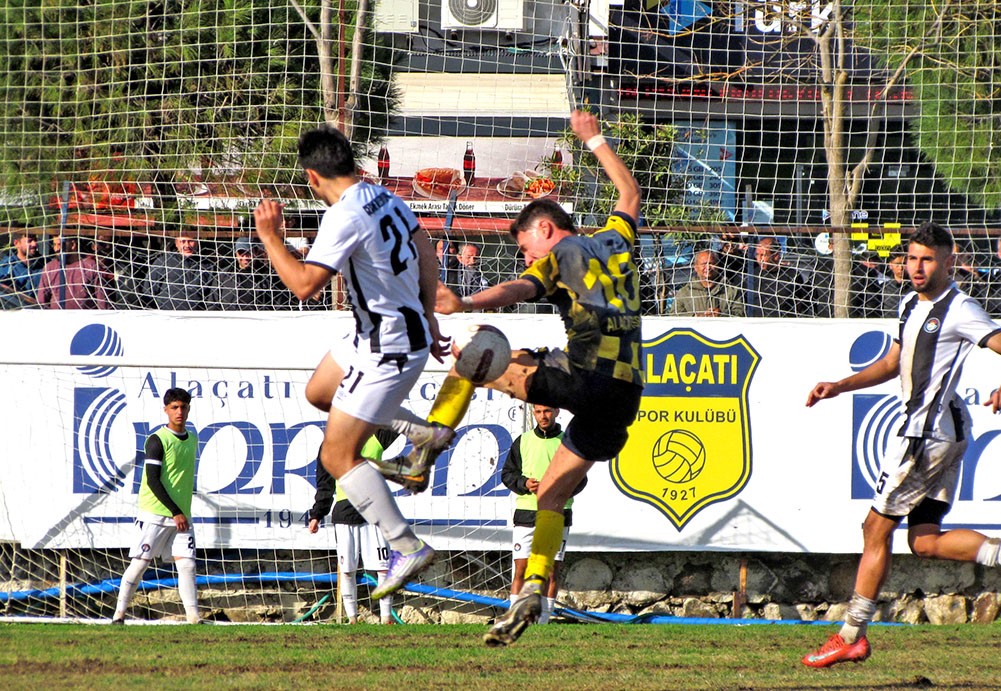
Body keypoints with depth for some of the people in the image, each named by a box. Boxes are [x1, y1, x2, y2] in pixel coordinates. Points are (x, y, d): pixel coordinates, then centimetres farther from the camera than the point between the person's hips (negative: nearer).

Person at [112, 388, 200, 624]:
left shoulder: (192, 439, 12)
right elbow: (153, 481, -15)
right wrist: (175, 512, -17)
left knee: (187, 564, -4)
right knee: (140, 563, -3)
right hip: (156, 514, -5)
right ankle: (119, 614, 5)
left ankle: (193, 618, -6)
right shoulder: (158, 440, -9)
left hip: (182, 515, 6)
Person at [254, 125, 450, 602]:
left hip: (389, 348, -10)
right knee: (318, 392, 29)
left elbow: (304, 284, -30)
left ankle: (406, 547, -7)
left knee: (338, 456, -6)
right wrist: (426, 317, 24)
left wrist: (269, 237, -17)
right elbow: (426, 255, 14)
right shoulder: (386, 199, 5)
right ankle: (423, 432, 27)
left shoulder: (344, 217, -24)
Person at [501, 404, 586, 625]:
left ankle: (543, 620, 3)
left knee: (552, 569, -2)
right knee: (521, 568, -5)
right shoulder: (523, 441, 10)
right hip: (526, 513, 0)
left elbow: (580, 478, 6)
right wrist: (524, 484, -9)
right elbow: (507, 474, 11)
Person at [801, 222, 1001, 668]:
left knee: (877, 526, -2)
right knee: (924, 542, 5)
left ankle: (851, 636, 4)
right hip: (943, 431, 9)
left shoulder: (958, 309, -11)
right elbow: (893, 364, 29)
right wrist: (840, 387, 20)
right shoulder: (912, 304, 17)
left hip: (931, 428, -9)